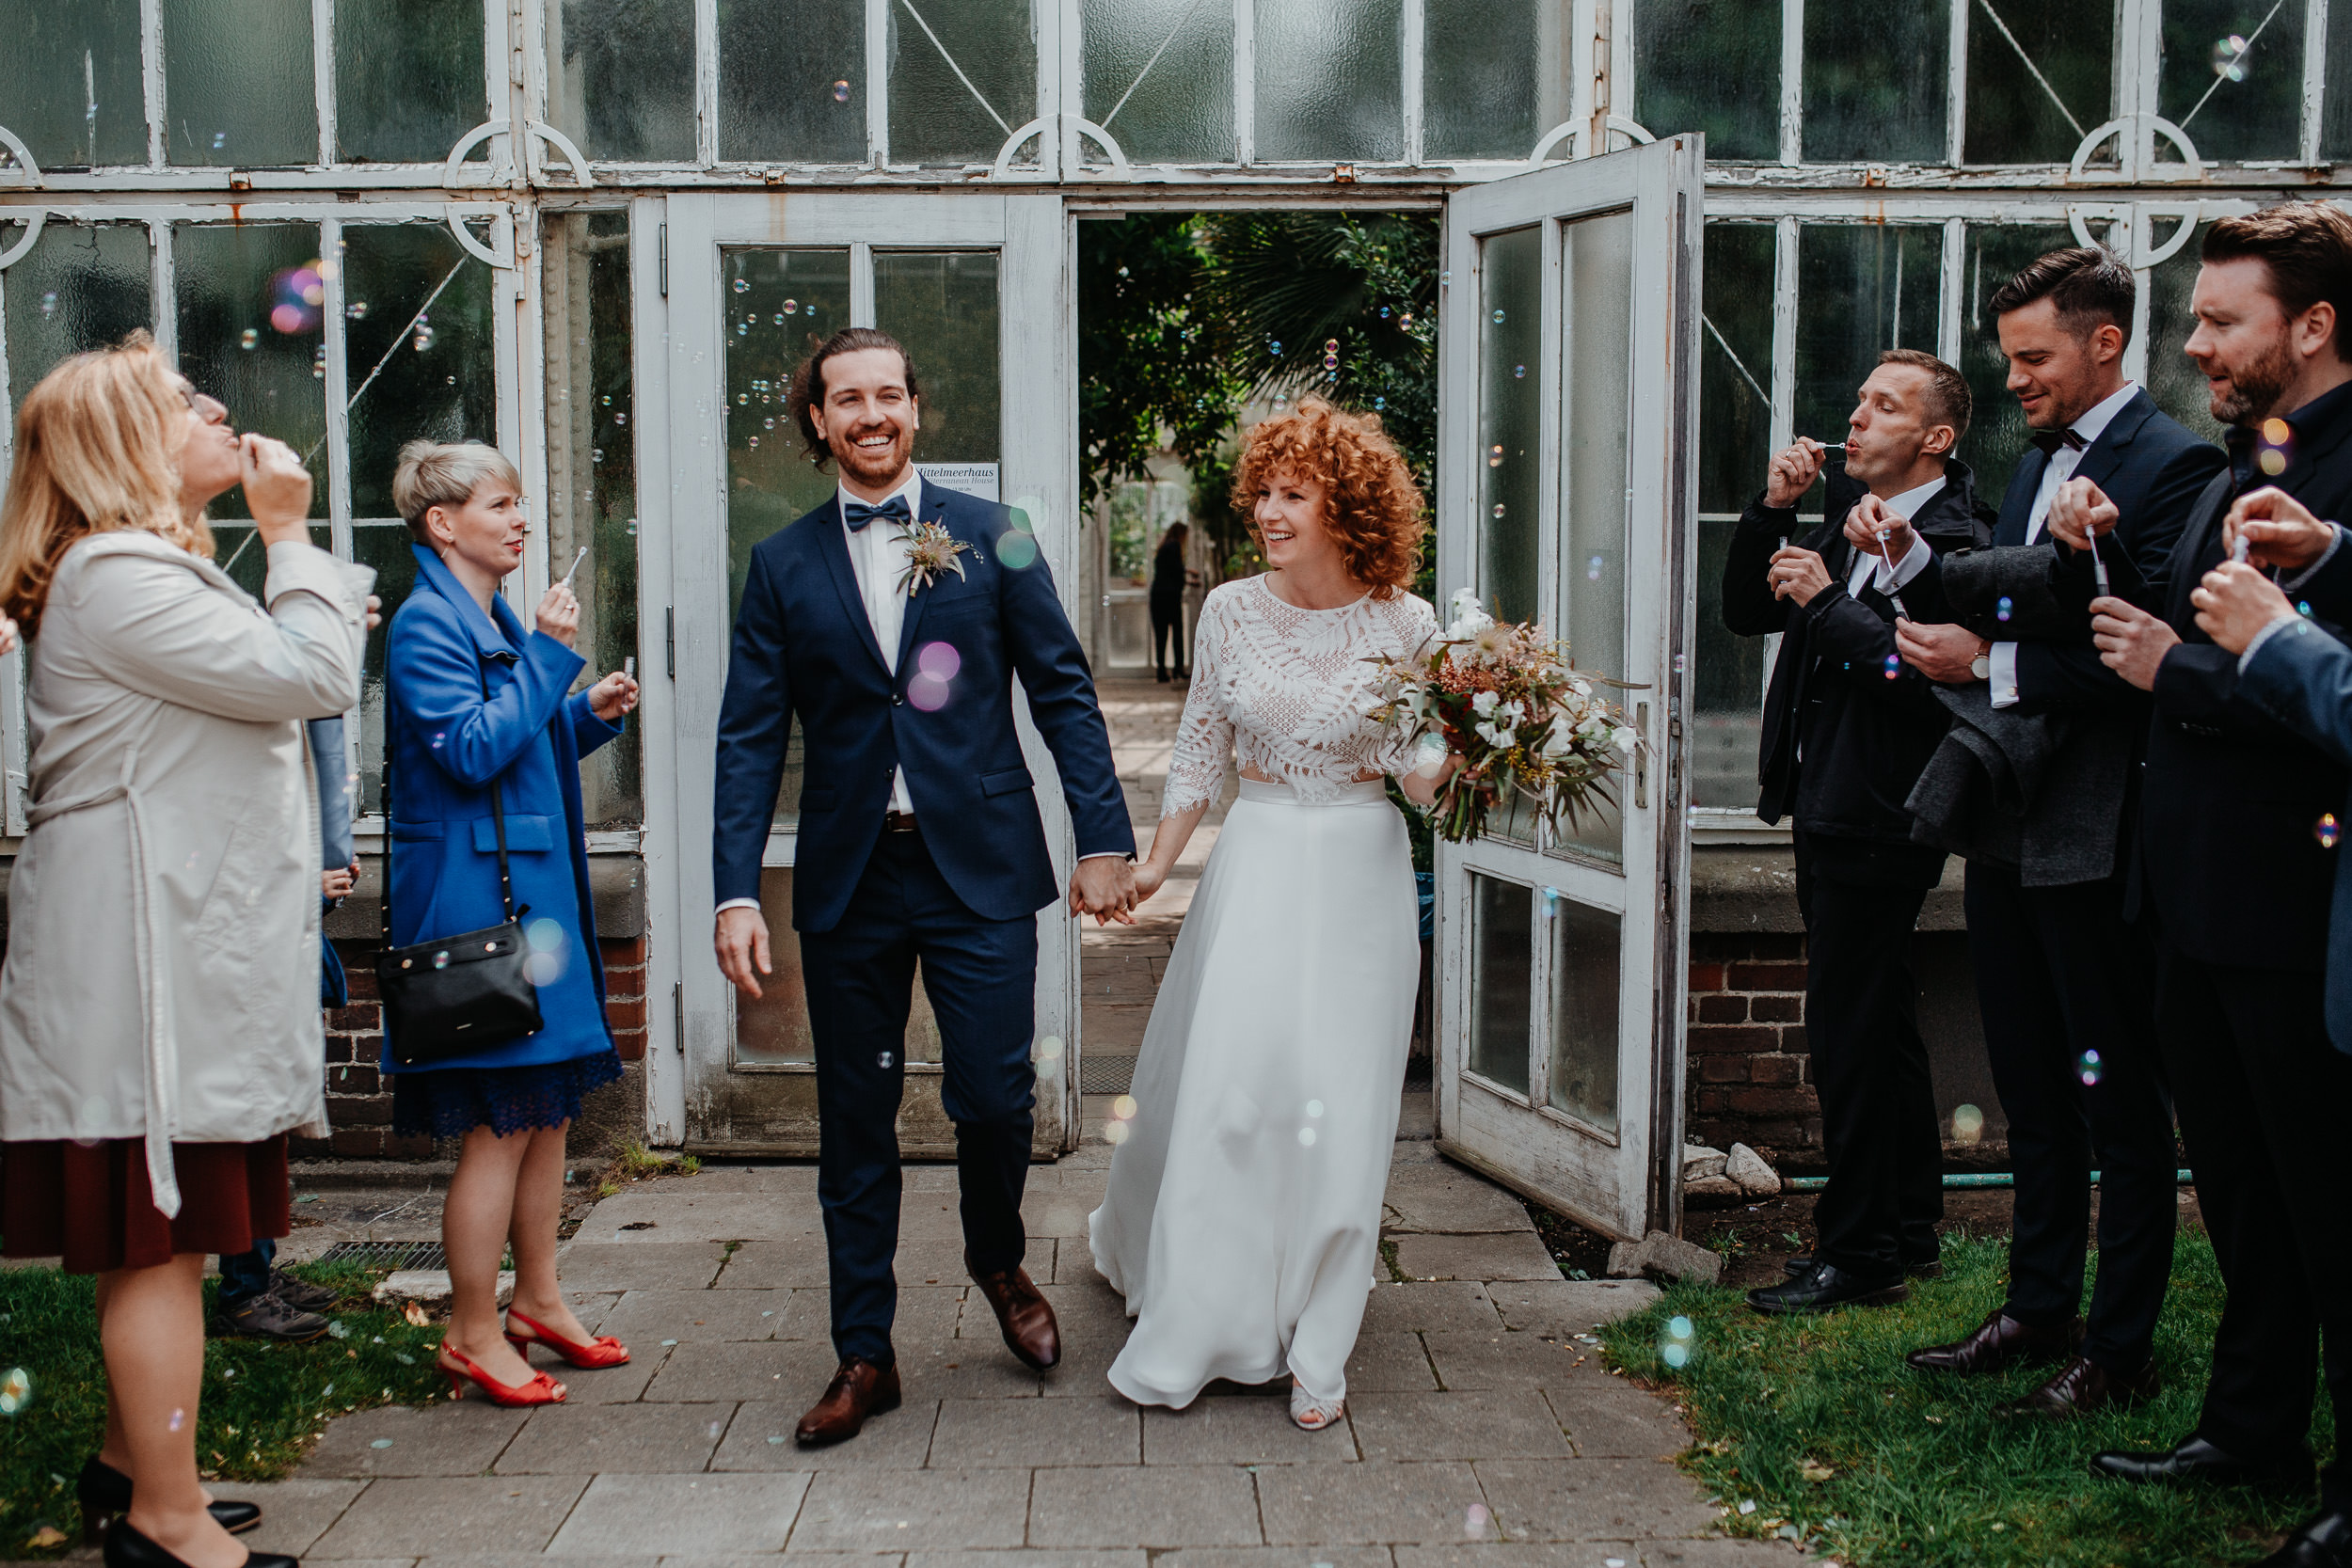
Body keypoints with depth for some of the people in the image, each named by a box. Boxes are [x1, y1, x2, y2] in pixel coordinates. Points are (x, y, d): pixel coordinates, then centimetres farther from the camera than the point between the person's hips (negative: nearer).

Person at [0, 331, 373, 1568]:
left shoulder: (149, 573, 21)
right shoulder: (118, 577, -15)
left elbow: (252, 692, 29)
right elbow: (310, 679, -19)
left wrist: (320, 620, 19)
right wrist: (292, 538, -8)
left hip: (182, 942, 11)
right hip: (147, 950, -11)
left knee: (157, 1224, 17)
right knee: (160, 1232, -5)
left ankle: (132, 1460, 29)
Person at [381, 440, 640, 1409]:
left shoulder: (498, 621, 17)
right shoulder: (426, 624, -11)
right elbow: (471, 750, -21)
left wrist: (589, 715, 8)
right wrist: (552, 656, -18)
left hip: (534, 889, 10)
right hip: (475, 899, -10)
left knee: (549, 1110, 14)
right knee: (500, 1125, -5)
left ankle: (538, 1301, 26)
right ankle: (473, 1336, 6)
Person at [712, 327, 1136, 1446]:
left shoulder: (992, 537, 3)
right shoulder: (783, 565, 6)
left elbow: (1063, 691, 3)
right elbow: (750, 736, 4)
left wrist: (1103, 837, -4)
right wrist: (736, 892, -4)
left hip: (980, 864, -1)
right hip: (847, 880, 2)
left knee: (994, 1097, -4)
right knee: (855, 1123, 8)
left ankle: (998, 1260, 30)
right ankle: (864, 1358, 21)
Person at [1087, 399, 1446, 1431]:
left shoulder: (1402, 623, -4)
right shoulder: (1231, 612, 0)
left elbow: (1426, 780, 1)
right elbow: (1199, 753, 8)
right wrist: (1155, 866, 2)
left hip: (1359, 873, -1)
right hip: (1257, 866, 1)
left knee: (1339, 1103, 2)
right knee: (1222, 1089, 1)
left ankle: (1314, 1351, 16)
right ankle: (1193, 1326, 23)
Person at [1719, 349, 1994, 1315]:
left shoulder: (1956, 545, -13)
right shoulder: (1846, 519, 14)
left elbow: (1932, 681, -24)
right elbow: (1746, 612, 14)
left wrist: (1826, 601, -20)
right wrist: (1772, 510, 2)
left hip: (1877, 825, -9)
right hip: (1828, 811, 9)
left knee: (1849, 1034, -5)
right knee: (1882, 1028, 18)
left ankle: (1857, 1255, 7)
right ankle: (1909, 1228, 31)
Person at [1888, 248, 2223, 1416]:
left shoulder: (2172, 466, -12)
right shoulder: (2036, 464, 16)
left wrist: (1994, 662, -20)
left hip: (2095, 836, -9)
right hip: (2007, 822, 9)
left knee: (2119, 1105, 3)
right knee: (2031, 1092, 17)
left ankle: (2120, 1350, 14)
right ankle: (2039, 1309, 30)